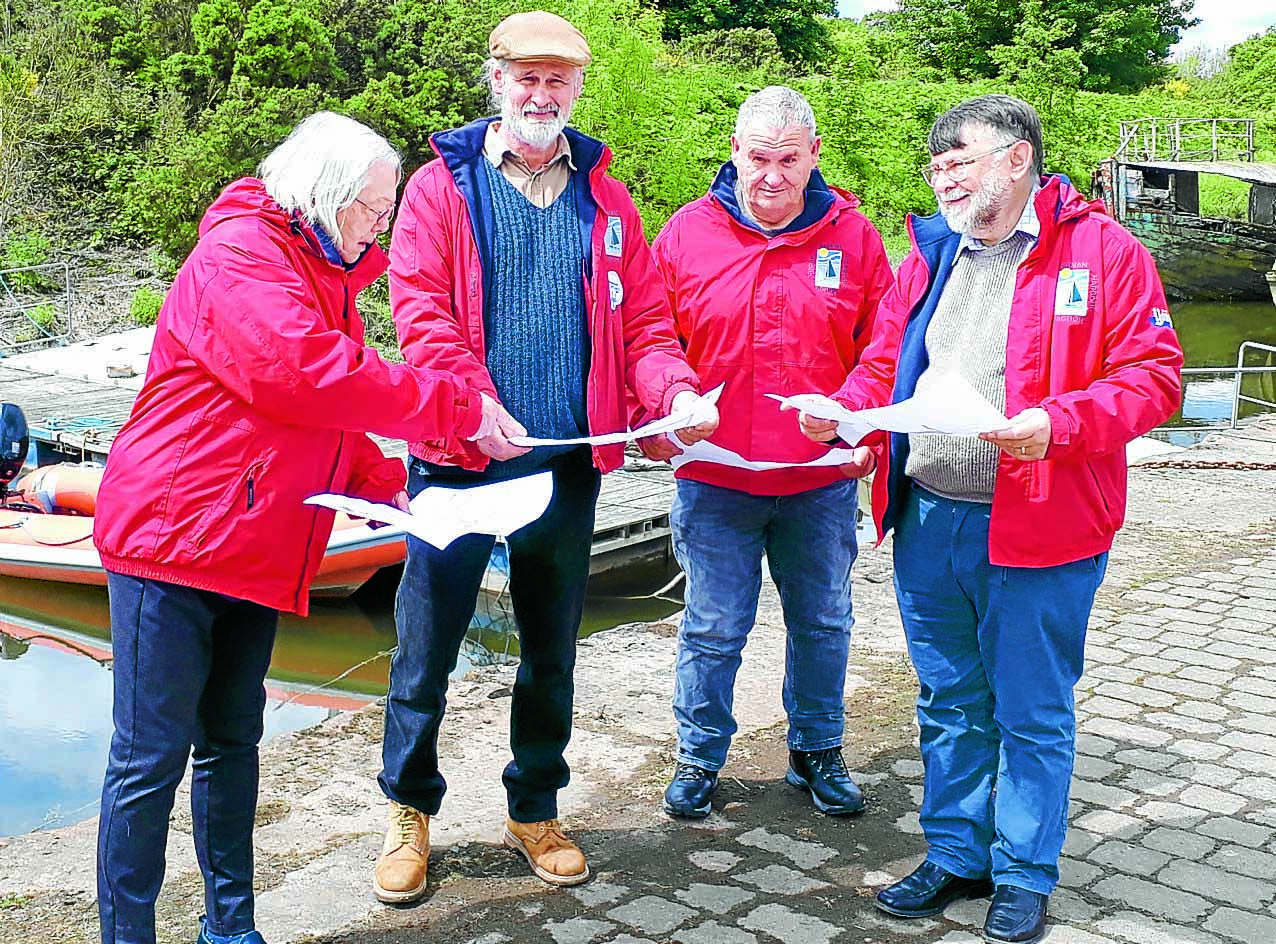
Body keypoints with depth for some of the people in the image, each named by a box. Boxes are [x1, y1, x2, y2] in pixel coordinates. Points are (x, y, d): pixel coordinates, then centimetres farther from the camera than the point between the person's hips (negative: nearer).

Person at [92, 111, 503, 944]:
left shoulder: (325, 276, 17)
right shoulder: (238, 253, -12)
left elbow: (326, 418, 21)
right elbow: (303, 374, -26)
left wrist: (388, 485, 4)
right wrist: (461, 408, -21)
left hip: (255, 553, 9)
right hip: (174, 536, -9)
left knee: (232, 743, 16)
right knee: (151, 760, -2)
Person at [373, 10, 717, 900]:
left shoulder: (606, 200, 11)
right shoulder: (442, 187, 1)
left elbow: (643, 320, 7)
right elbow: (420, 309, -9)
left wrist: (676, 391, -13)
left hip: (568, 465, 3)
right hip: (458, 461, -3)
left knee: (551, 651, 14)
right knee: (428, 646, 5)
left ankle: (535, 810, 32)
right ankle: (410, 811, 25)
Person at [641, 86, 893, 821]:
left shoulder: (853, 235, 1)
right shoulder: (689, 233, -1)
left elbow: (883, 349, 5)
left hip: (822, 480, 2)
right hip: (715, 476, -1)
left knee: (823, 622, 15)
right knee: (714, 628, 8)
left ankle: (818, 752, 34)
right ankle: (700, 756, 27)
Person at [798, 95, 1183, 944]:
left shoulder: (1104, 250, -5)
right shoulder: (929, 255, 12)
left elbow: (1153, 377, -10)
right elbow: (884, 363, 16)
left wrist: (1057, 424, -25)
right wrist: (842, 410, -5)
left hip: (1038, 529, -5)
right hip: (926, 523, 6)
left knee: (1033, 714, 8)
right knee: (951, 706, 17)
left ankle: (1025, 876, 25)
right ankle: (956, 856, 33)